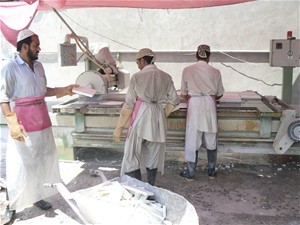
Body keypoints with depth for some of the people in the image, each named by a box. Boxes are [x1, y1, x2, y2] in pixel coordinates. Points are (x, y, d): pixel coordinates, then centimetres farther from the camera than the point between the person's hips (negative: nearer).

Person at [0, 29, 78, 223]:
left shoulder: (39, 66, 8)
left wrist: (63, 90, 6)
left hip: (42, 121, 7)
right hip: (23, 123, -7)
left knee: (43, 160, 15)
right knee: (20, 165, 0)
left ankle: (37, 196, 31)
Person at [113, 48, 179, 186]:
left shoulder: (137, 77, -5)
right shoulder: (166, 77, 5)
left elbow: (128, 104, -7)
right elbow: (174, 100, 5)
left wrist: (119, 128, -3)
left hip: (140, 118, -4)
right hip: (158, 120, 4)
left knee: (132, 155, 5)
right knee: (154, 156, 15)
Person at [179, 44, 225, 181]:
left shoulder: (187, 70, 0)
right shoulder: (215, 72, 3)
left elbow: (184, 94, 6)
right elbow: (220, 94, 12)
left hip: (194, 106, -1)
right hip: (210, 107, 1)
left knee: (193, 139, 6)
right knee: (211, 140, 13)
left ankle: (190, 173, 13)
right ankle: (211, 171, 23)